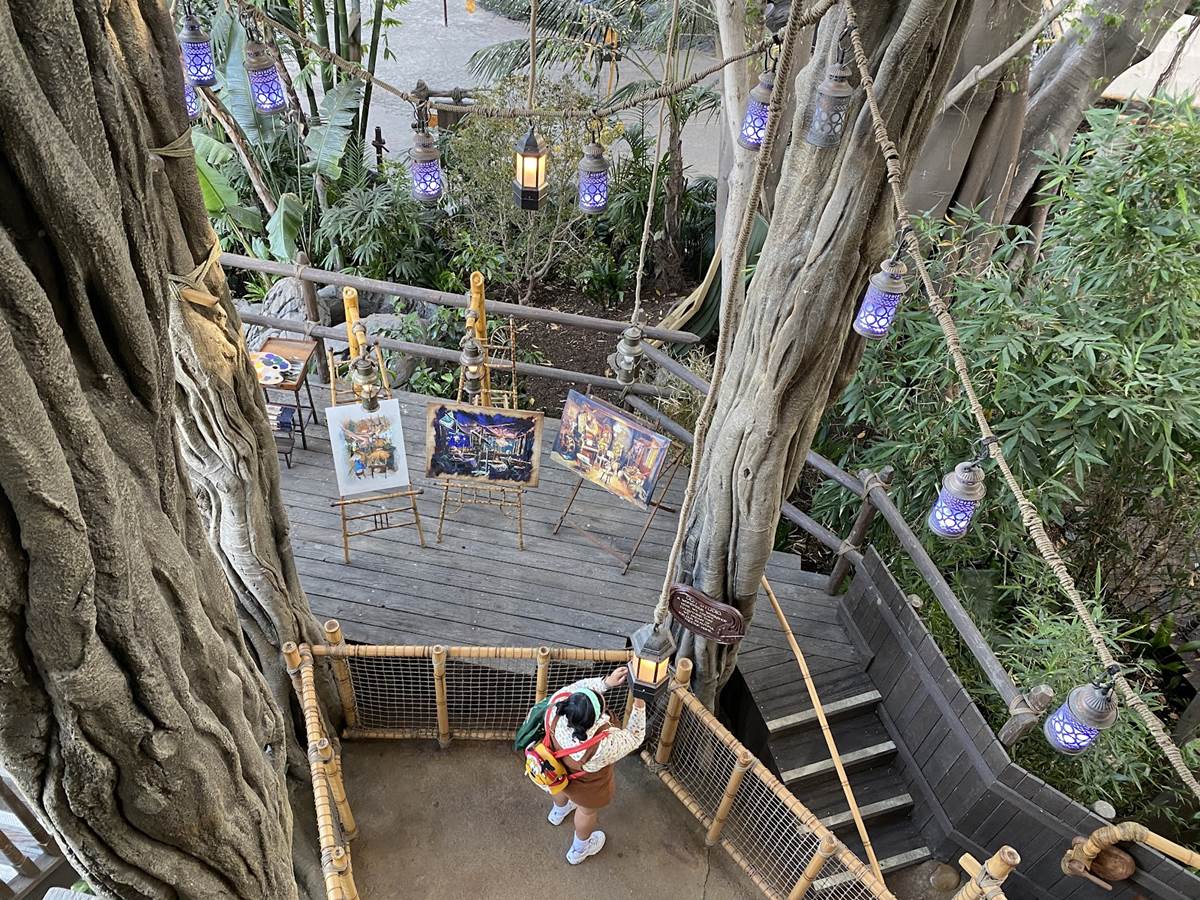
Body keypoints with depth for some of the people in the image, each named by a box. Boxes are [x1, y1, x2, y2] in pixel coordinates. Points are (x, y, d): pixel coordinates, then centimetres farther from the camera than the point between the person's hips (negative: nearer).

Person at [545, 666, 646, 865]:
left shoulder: (557, 705, -39)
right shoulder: (604, 745, -47)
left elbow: (577, 687, -17)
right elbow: (635, 738, -27)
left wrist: (606, 682, -24)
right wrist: (639, 705, -27)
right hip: (586, 787, -4)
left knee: (563, 789, 40)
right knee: (587, 811, 32)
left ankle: (558, 813, 74)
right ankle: (578, 851, 62)